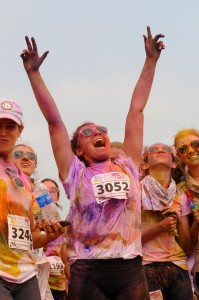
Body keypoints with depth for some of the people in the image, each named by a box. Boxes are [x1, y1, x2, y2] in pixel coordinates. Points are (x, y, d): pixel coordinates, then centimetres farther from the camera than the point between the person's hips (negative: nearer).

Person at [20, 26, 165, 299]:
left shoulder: (127, 167, 15)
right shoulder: (75, 174, 8)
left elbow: (136, 110, 17)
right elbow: (54, 120, 5)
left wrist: (151, 60, 21)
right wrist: (33, 73, 4)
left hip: (131, 270, 2)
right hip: (88, 272, -2)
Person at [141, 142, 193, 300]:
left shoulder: (180, 196, 10)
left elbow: (187, 248, 8)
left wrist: (180, 221, -8)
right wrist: (159, 228, -16)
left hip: (179, 268, 4)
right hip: (148, 268, -4)